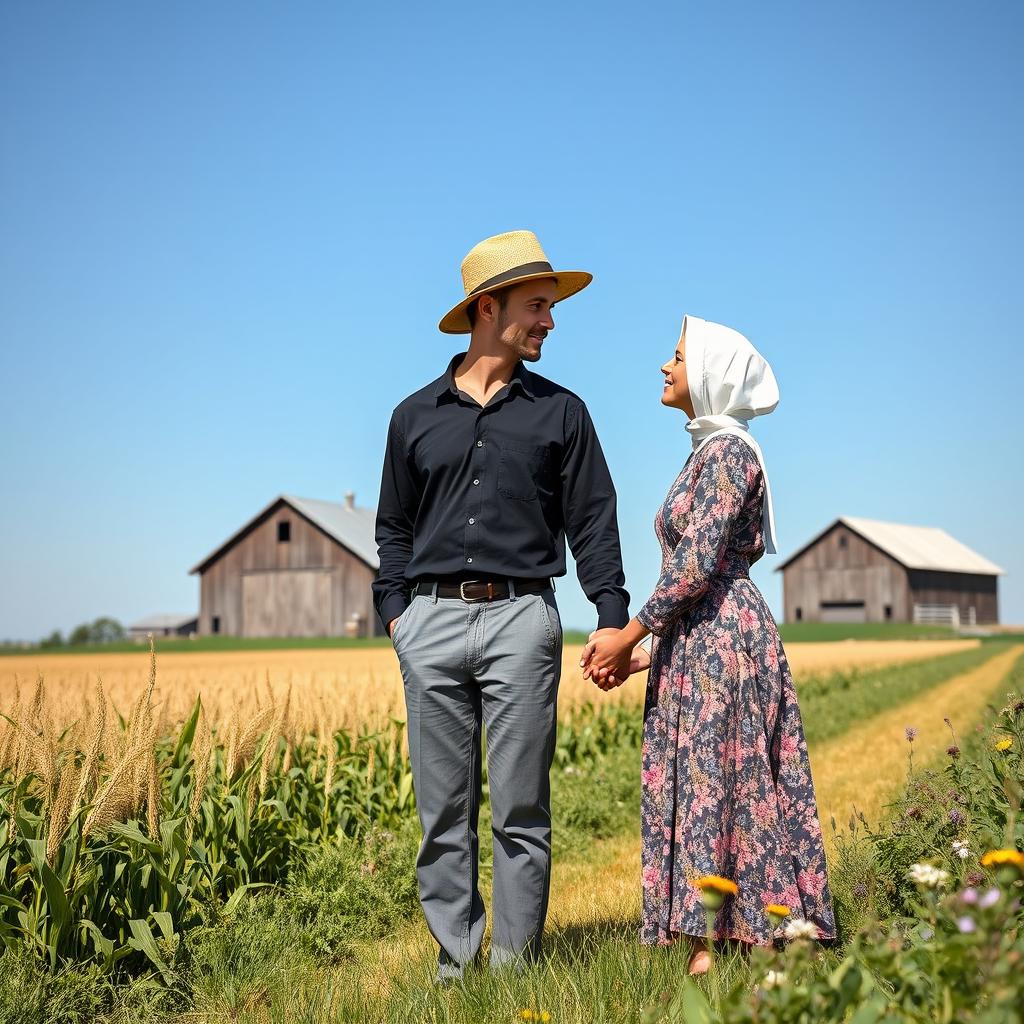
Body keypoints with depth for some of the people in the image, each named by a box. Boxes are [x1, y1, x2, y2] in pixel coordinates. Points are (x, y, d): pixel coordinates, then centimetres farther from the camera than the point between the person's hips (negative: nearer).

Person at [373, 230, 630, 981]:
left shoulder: (561, 412, 10)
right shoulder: (416, 416, 13)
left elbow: (592, 523, 7)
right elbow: (394, 527, 16)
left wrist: (613, 618, -3)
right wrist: (394, 611, 4)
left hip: (521, 617, -1)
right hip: (431, 621, 2)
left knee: (521, 808, 0)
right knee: (443, 810, 6)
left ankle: (516, 961, 10)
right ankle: (454, 956, 16)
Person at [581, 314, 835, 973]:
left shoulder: (727, 449, -10)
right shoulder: (708, 450, 19)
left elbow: (695, 565, -18)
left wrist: (630, 634, -11)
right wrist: (646, 652, 14)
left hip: (720, 642, -10)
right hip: (701, 644, 10)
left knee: (712, 786, -8)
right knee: (698, 789, 7)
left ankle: (711, 954, -4)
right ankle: (706, 946, 10)